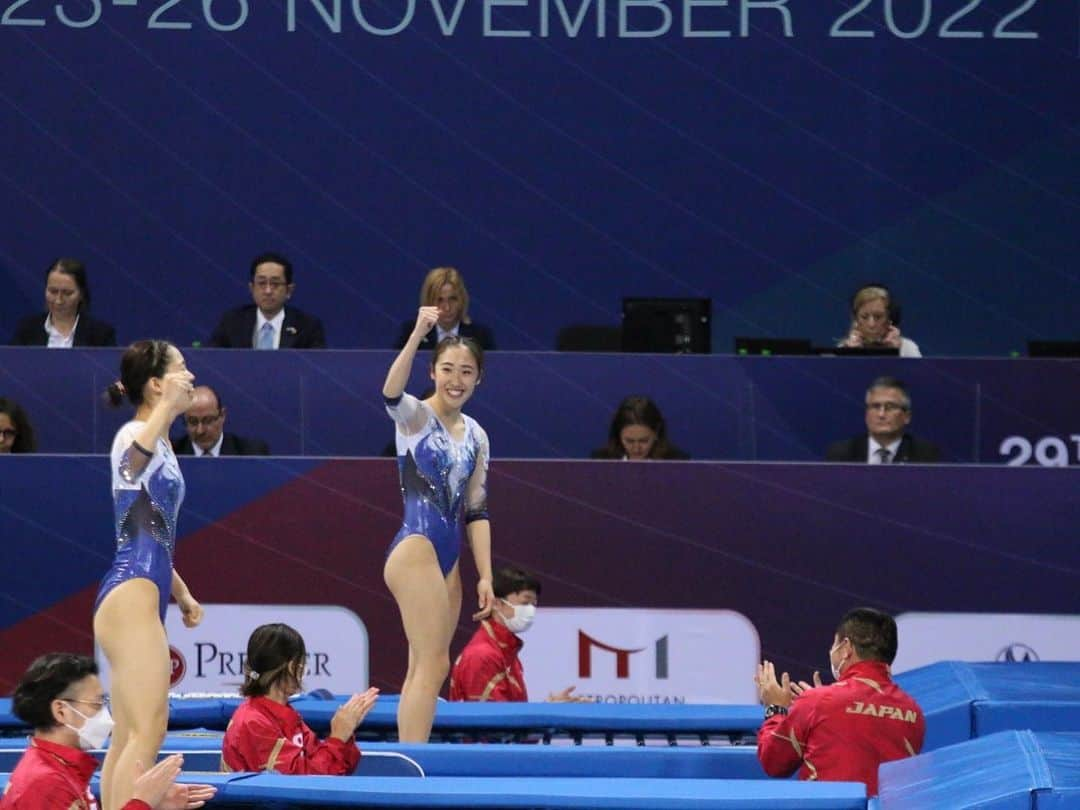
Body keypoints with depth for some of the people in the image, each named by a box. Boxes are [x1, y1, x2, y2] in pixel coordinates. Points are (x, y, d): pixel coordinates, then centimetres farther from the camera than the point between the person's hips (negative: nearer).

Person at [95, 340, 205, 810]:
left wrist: (181, 594, 32)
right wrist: (167, 407, -50)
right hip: (131, 598, -10)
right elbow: (133, 463, -39)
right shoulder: (135, 436, -10)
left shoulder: (159, 443, 21)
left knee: (128, 738, 8)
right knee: (147, 731, -16)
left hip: (142, 598, 10)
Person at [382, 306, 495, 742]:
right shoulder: (415, 417, -5)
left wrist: (485, 576, 11)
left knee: (426, 670, 11)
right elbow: (391, 392, -30)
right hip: (415, 550, -8)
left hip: (446, 559, 8)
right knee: (432, 666, -14)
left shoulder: (476, 436, 15)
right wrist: (418, 334, -42)